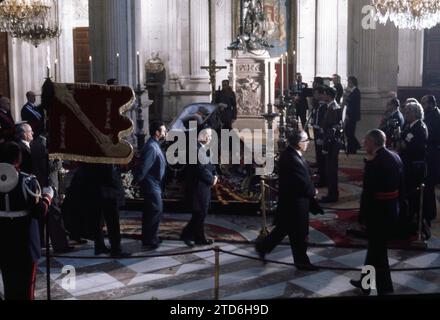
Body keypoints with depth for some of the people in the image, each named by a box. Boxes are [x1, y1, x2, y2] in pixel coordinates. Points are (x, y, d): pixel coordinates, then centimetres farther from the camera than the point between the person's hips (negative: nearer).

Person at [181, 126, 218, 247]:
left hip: (205, 186, 10)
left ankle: (200, 238, 21)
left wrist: (215, 176, -1)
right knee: (200, 213, -5)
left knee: (201, 213, 13)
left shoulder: (205, 149, 13)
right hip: (198, 186, -10)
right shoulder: (196, 149, -18)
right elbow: (201, 169, -24)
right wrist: (212, 179, -12)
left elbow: (210, 165, 17)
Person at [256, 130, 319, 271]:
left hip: (291, 199, 10)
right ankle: (302, 261, 21)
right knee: (299, 233, 6)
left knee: (284, 228, 21)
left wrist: (311, 189, -1)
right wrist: (313, 191, -6)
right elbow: (303, 183, -25)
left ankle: (263, 247, 32)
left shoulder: (290, 154, 4)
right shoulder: (293, 159, -28)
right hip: (295, 202, -10)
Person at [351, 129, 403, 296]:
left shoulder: (373, 163, -21)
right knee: (376, 247, 20)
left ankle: (386, 290, 11)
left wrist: (362, 215, -9)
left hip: (378, 212, -9)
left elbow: (368, 192, -19)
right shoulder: (396, 157, 4)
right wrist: (394, 203, 19)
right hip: (393, 209, 9)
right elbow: (401, 184, 11)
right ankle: (365, 283, 34)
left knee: (378, 251, 4)